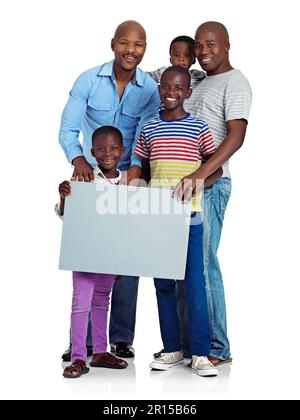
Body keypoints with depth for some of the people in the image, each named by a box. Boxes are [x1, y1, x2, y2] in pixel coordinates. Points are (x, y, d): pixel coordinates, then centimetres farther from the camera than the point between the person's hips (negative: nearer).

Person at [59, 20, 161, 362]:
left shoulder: (150, 90, -5)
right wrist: (78, 159, -29)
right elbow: (67, 130, -9)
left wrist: (134, 173, -32)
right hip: (91, 177, 0)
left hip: (129, 180, 0)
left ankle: (121, 338, 11)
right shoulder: (88, 80, -6)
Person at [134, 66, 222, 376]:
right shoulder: (149, 129, 10)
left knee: (194, 283, -5)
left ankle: (200, 354, 2)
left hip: (188, 215, -3)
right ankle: (172, 350, 18)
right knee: (163, 283, 8)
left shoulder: (198, 128, 2)